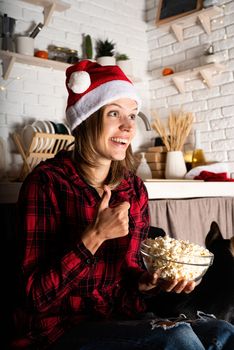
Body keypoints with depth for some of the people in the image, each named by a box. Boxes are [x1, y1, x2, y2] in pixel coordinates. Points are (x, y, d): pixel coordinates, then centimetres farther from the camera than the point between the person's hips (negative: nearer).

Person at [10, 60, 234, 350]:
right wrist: (95, 236, -24)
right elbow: (37, 296, -15)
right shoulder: (46, 182, -13)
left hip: (121, 319, 5)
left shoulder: (134, 187, 3)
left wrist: (147, 282, -10)